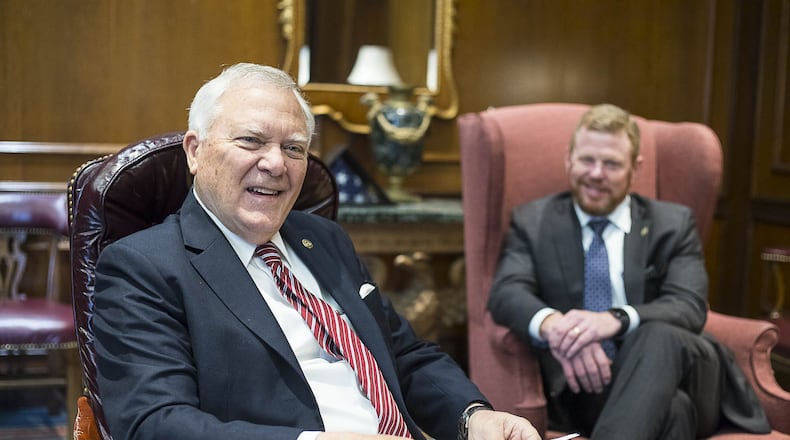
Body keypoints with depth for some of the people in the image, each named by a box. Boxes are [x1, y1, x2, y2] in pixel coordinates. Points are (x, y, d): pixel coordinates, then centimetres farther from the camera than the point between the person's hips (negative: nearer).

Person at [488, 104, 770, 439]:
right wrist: (553, 325, -31)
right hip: (586, 387, -3)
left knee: (659, 335, -36)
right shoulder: (532, 222, 12)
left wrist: (615, 319, -27)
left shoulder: (673, 224, 12)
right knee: (667, 407, -39)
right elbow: (506, 294, -5)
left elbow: (690, 307, -4)